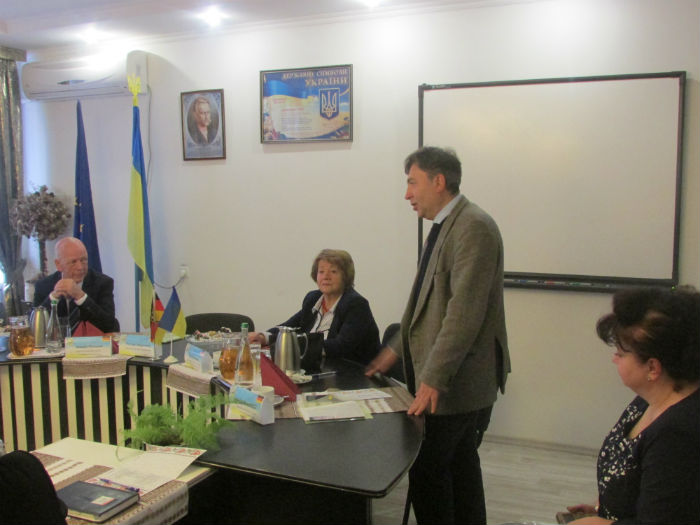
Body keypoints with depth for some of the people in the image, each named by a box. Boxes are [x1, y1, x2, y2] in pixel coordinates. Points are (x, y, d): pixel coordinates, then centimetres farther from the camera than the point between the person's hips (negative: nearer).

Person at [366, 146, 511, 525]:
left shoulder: (474, 227, -17)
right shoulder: (444, 226, 13)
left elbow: (464, 312, -24)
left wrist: (433, 379, -24)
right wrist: (397, 348, 18)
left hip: (456, 380, -9)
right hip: (443, 377, 9)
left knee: (426, 472, -2)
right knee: (461, 468, 18)